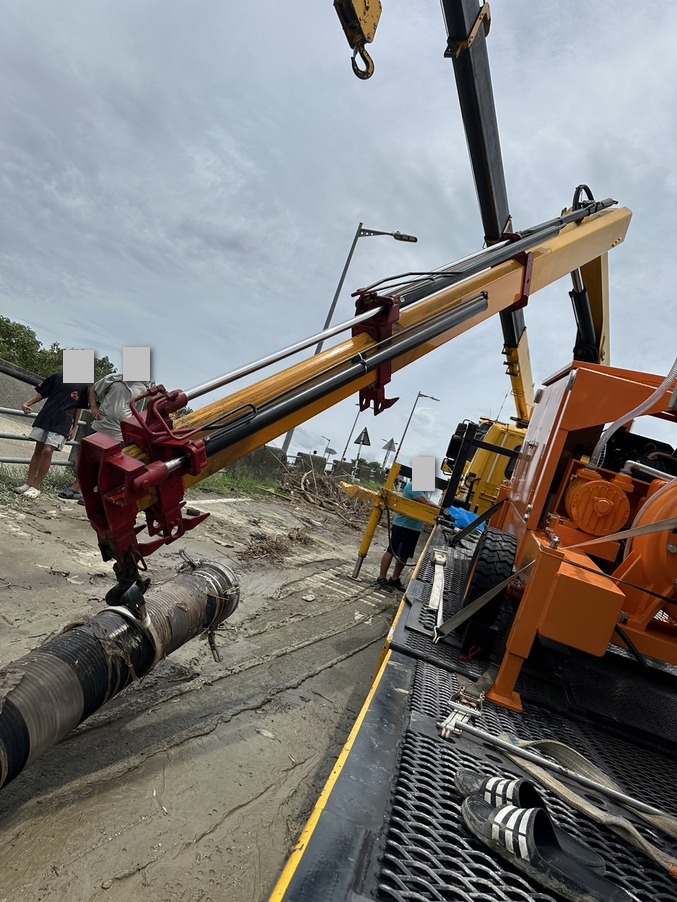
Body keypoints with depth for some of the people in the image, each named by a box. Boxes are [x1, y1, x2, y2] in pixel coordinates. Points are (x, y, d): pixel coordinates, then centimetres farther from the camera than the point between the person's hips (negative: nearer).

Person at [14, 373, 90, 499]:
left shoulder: (83, 386, 4)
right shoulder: (57, 377, 8)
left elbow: (78, 408, 8)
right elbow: (41, 393, 13)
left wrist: (74, 428, 6)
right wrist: (27, 404, 0)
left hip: (62, 423, -2)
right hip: (44, 417, 3)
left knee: (47, 451, -13)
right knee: (38, 450, 6)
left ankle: (36, 487, -3)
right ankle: (28, 483, 15)